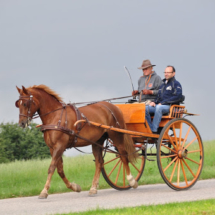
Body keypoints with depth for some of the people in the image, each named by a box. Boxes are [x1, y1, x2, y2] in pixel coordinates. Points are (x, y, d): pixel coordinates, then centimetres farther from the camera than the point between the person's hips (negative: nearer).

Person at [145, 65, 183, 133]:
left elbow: (178, 97, -11)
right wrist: (154, 102, 4)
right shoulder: (163, 84, 27)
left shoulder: (176, 84, 4)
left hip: (170, 107, -7)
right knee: (145, 108, -18)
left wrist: (163, 103, -14)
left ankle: (154, 130, -40)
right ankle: (151, 130, -22)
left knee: (158, 108, -38)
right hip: (160, 105, 7)